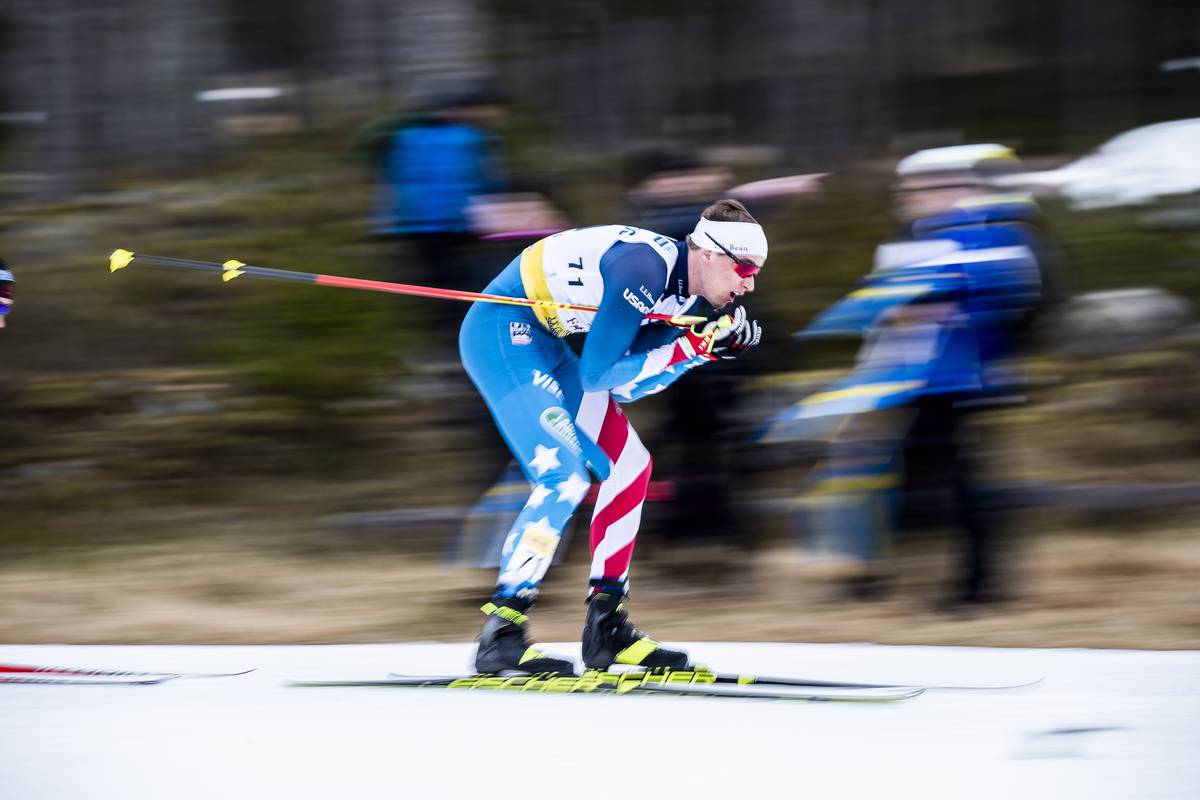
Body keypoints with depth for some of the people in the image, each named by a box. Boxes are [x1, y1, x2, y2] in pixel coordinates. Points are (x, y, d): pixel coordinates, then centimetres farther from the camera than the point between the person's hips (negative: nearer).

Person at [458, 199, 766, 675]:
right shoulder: (646, 266, -24)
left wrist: (712, 343, -3)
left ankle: (606, 629, 12)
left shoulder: (682, 291, 5)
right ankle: (500, 635, -19)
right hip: (500, 333, -10)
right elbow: (598, 375, -24)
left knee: (629, 466, 9)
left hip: (539, 344, 10)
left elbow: (627, 386, 4)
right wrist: (695, 347, -21)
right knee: (565, 476, -21)